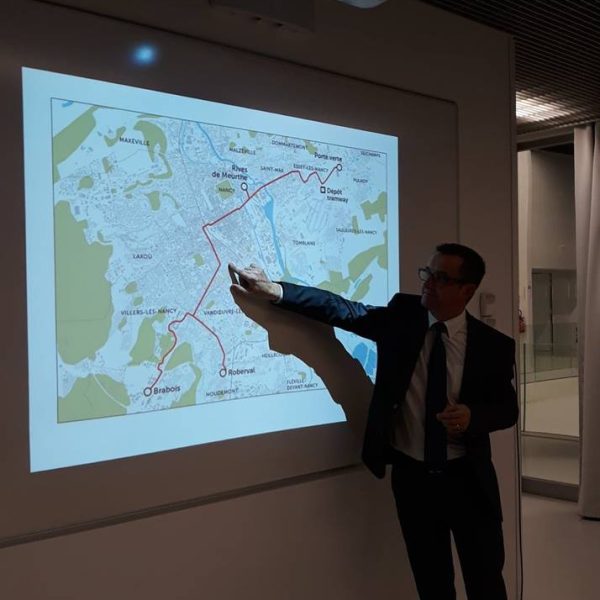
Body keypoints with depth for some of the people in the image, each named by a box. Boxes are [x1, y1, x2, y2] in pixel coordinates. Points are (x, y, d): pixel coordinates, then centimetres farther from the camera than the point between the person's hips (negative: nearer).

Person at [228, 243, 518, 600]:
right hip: (411, 476, 1)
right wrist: (274, 290, -17)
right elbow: (342, 310, -9)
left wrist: (472, 415, -21)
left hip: (468, 480, -1)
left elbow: (508, 409, 1)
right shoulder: (402, 316, -4)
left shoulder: (493, 345, -7)